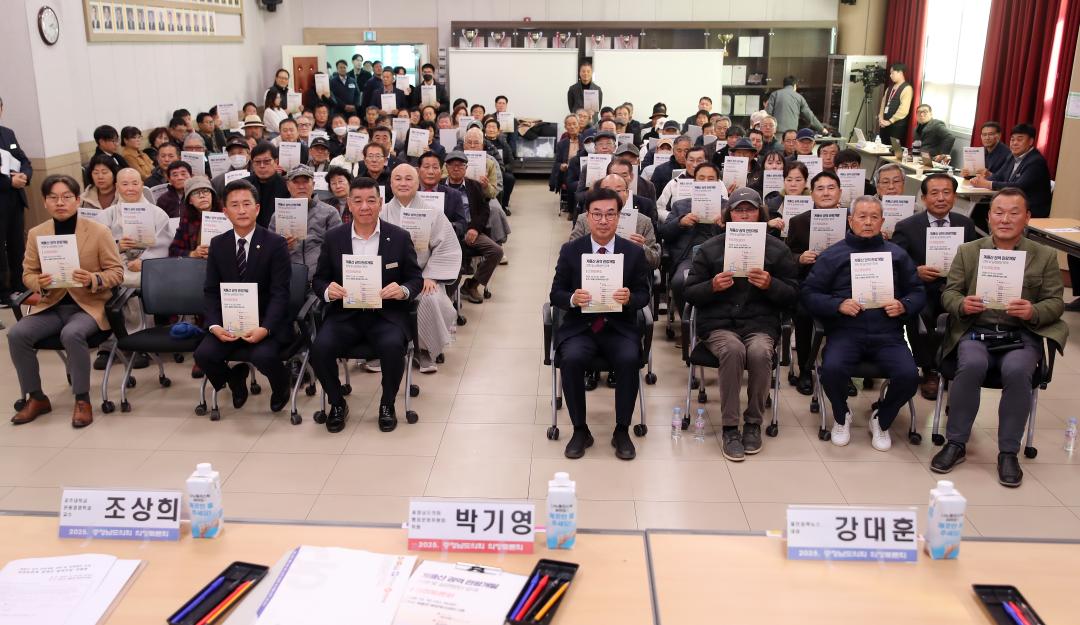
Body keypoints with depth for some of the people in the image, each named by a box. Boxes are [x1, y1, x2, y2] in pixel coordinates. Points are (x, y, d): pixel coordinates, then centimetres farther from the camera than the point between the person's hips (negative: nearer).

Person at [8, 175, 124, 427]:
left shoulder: (99, 231, -5)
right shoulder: (36, 233, 6)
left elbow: (116, 272, -3)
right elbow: (28, 274, 10)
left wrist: (93, 279, -24)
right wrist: (40, 283, -14)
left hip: (88, 306, -4)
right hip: (51, 306, 4)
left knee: (72, 334, -35)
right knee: (16, 334, -20)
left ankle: (83, 400, -17)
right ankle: (36, 398, 0)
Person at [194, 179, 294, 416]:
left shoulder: (275, 244, -6)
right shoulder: (218, 244, 5)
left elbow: (280, 293, -11)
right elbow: (211, 291, 5)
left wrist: (265, 328, -25)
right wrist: (214, 325, -13)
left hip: (266, 322, -3)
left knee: (263, 355, -31)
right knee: (203, 354, -21)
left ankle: (281, 387, 6)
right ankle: (235, 379, 15)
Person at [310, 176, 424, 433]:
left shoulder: (400, 237, 1)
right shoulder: (334, 238, 4)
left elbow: (416, 279, 5)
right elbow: (318, 280, 9)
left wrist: (403, 290, -19)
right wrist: (328, 290, -15)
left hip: (386, 313, -1)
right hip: (345, 314, 2)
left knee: (393, 346, -32)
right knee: (319, 348, -26)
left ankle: (387, 404, -4)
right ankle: (337, 403, 2)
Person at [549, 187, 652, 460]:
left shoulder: (634, 252, 4)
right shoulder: (570, 250, 3)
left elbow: (644, 295, 5)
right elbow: (555, 294, 3)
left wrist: (630, 299, -19)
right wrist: (572, 298, -20)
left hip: (619, 328, 0)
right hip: (579, 327, 0)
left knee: (629, 360, -30)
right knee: (571, 359, -30)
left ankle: (622, 431, -10)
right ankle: (580, 430, -10)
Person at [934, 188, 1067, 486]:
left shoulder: (1045, 256, 11)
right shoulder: (967, 251, 12)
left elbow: (1056, 303, 7)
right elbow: (948, 294, 9)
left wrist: (1033, 312, -16)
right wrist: (962, 304, -15)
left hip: (1022, 335, 0)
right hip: (975, 331, 0)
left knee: (1016, 371, -32)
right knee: (971, 365, -33)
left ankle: (1008, 453, -15)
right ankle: (955, 443, -16)